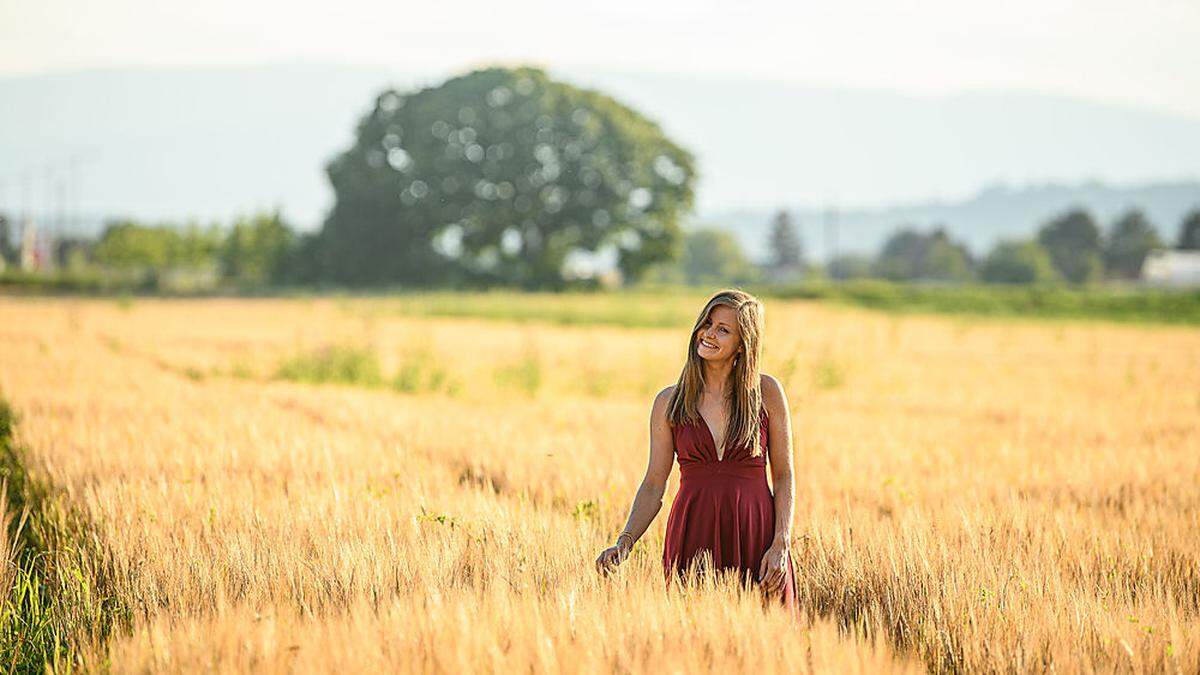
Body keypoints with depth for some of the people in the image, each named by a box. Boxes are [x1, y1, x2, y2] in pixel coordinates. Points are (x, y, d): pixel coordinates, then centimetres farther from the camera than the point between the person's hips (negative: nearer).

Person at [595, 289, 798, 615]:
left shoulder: (766, 392, 2)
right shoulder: (669, 402, 5)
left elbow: (784, 476, 2)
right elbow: (653, 485, 6)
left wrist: (781, 545, -9)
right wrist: (624, 543, -8)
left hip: (755, 537, -1)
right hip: (693, 536, 1)